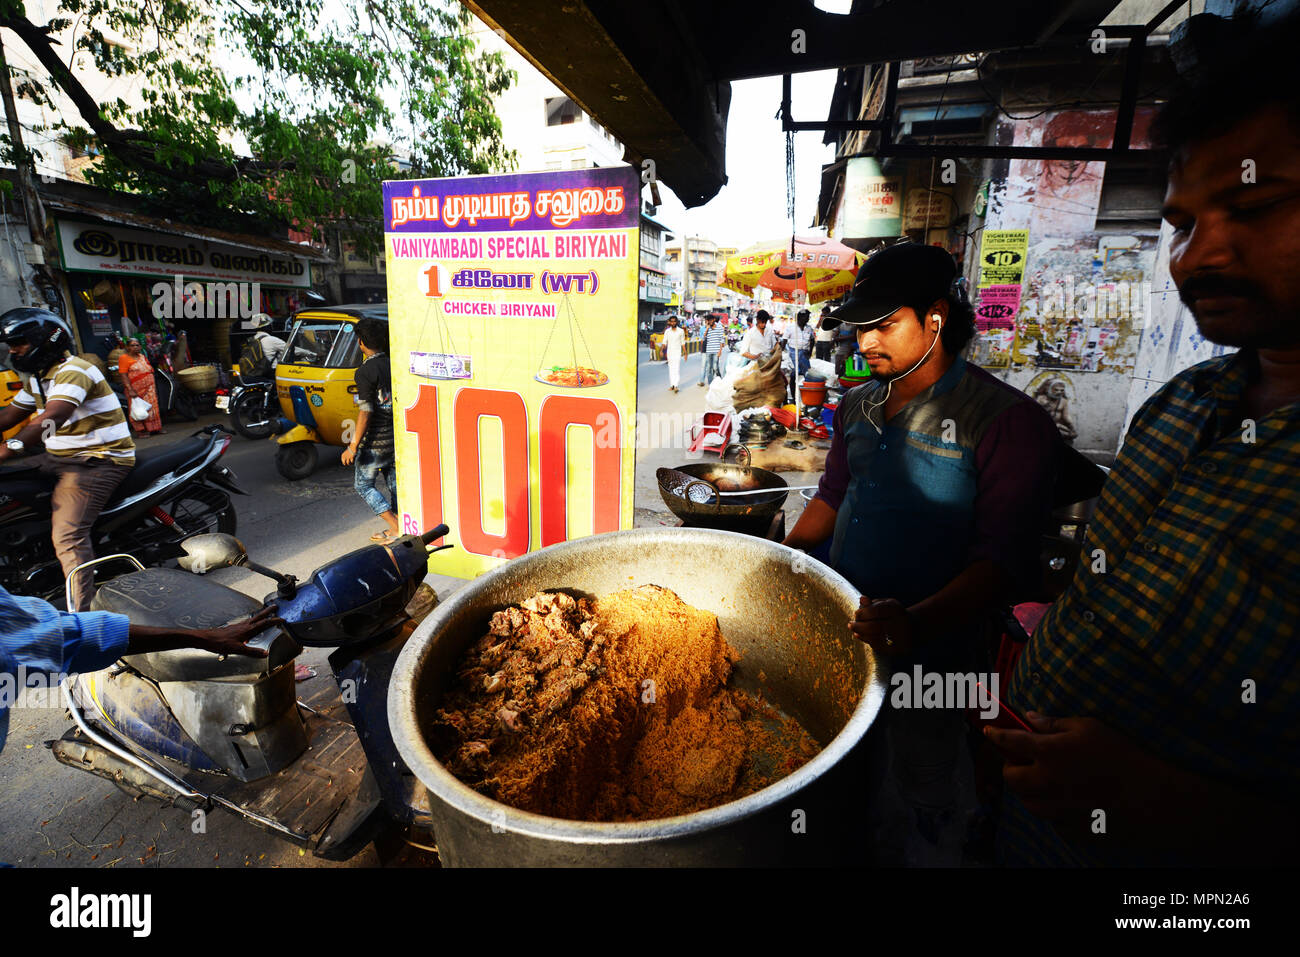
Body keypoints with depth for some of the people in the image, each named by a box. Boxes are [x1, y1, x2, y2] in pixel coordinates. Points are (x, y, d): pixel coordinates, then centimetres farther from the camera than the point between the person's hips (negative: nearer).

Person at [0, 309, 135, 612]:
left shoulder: (73, 371, -15)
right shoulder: (38, 379, 18)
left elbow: (53, 417, -30)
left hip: (99, 460, -11)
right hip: (61, 458, 11)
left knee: (68, 533, -22)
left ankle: (82, 613, -27)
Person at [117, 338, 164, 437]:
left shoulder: (142, 357, 15)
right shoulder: (124, 358, -6)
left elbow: (150, 372, 19)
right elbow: (124, 376, -13)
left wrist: (154, 387, 16)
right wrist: (130, 390, -21)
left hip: (149, 388, 6)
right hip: (135, 390, -6)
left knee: (152, 407, 7)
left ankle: (155, 428, 13)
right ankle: (140, 430, 4)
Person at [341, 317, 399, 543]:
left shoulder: (365, 372, -16)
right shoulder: (393, 365, 5)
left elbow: (366, 412, -21)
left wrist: (353, 446, -17)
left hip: (375, 441, -7)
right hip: (397, 438, 7)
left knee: (363, 485, 8)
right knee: (394, 481, 17)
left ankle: (395, 527, -1)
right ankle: (400, 527, 23)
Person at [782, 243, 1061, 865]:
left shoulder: (1007, 420, -17)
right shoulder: (859, 405, 5)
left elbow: (1005, 563, -21)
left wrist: (918, 624, -36)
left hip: (931, 648, -6)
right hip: (845, 628, 6)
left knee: (925, 798, 15)